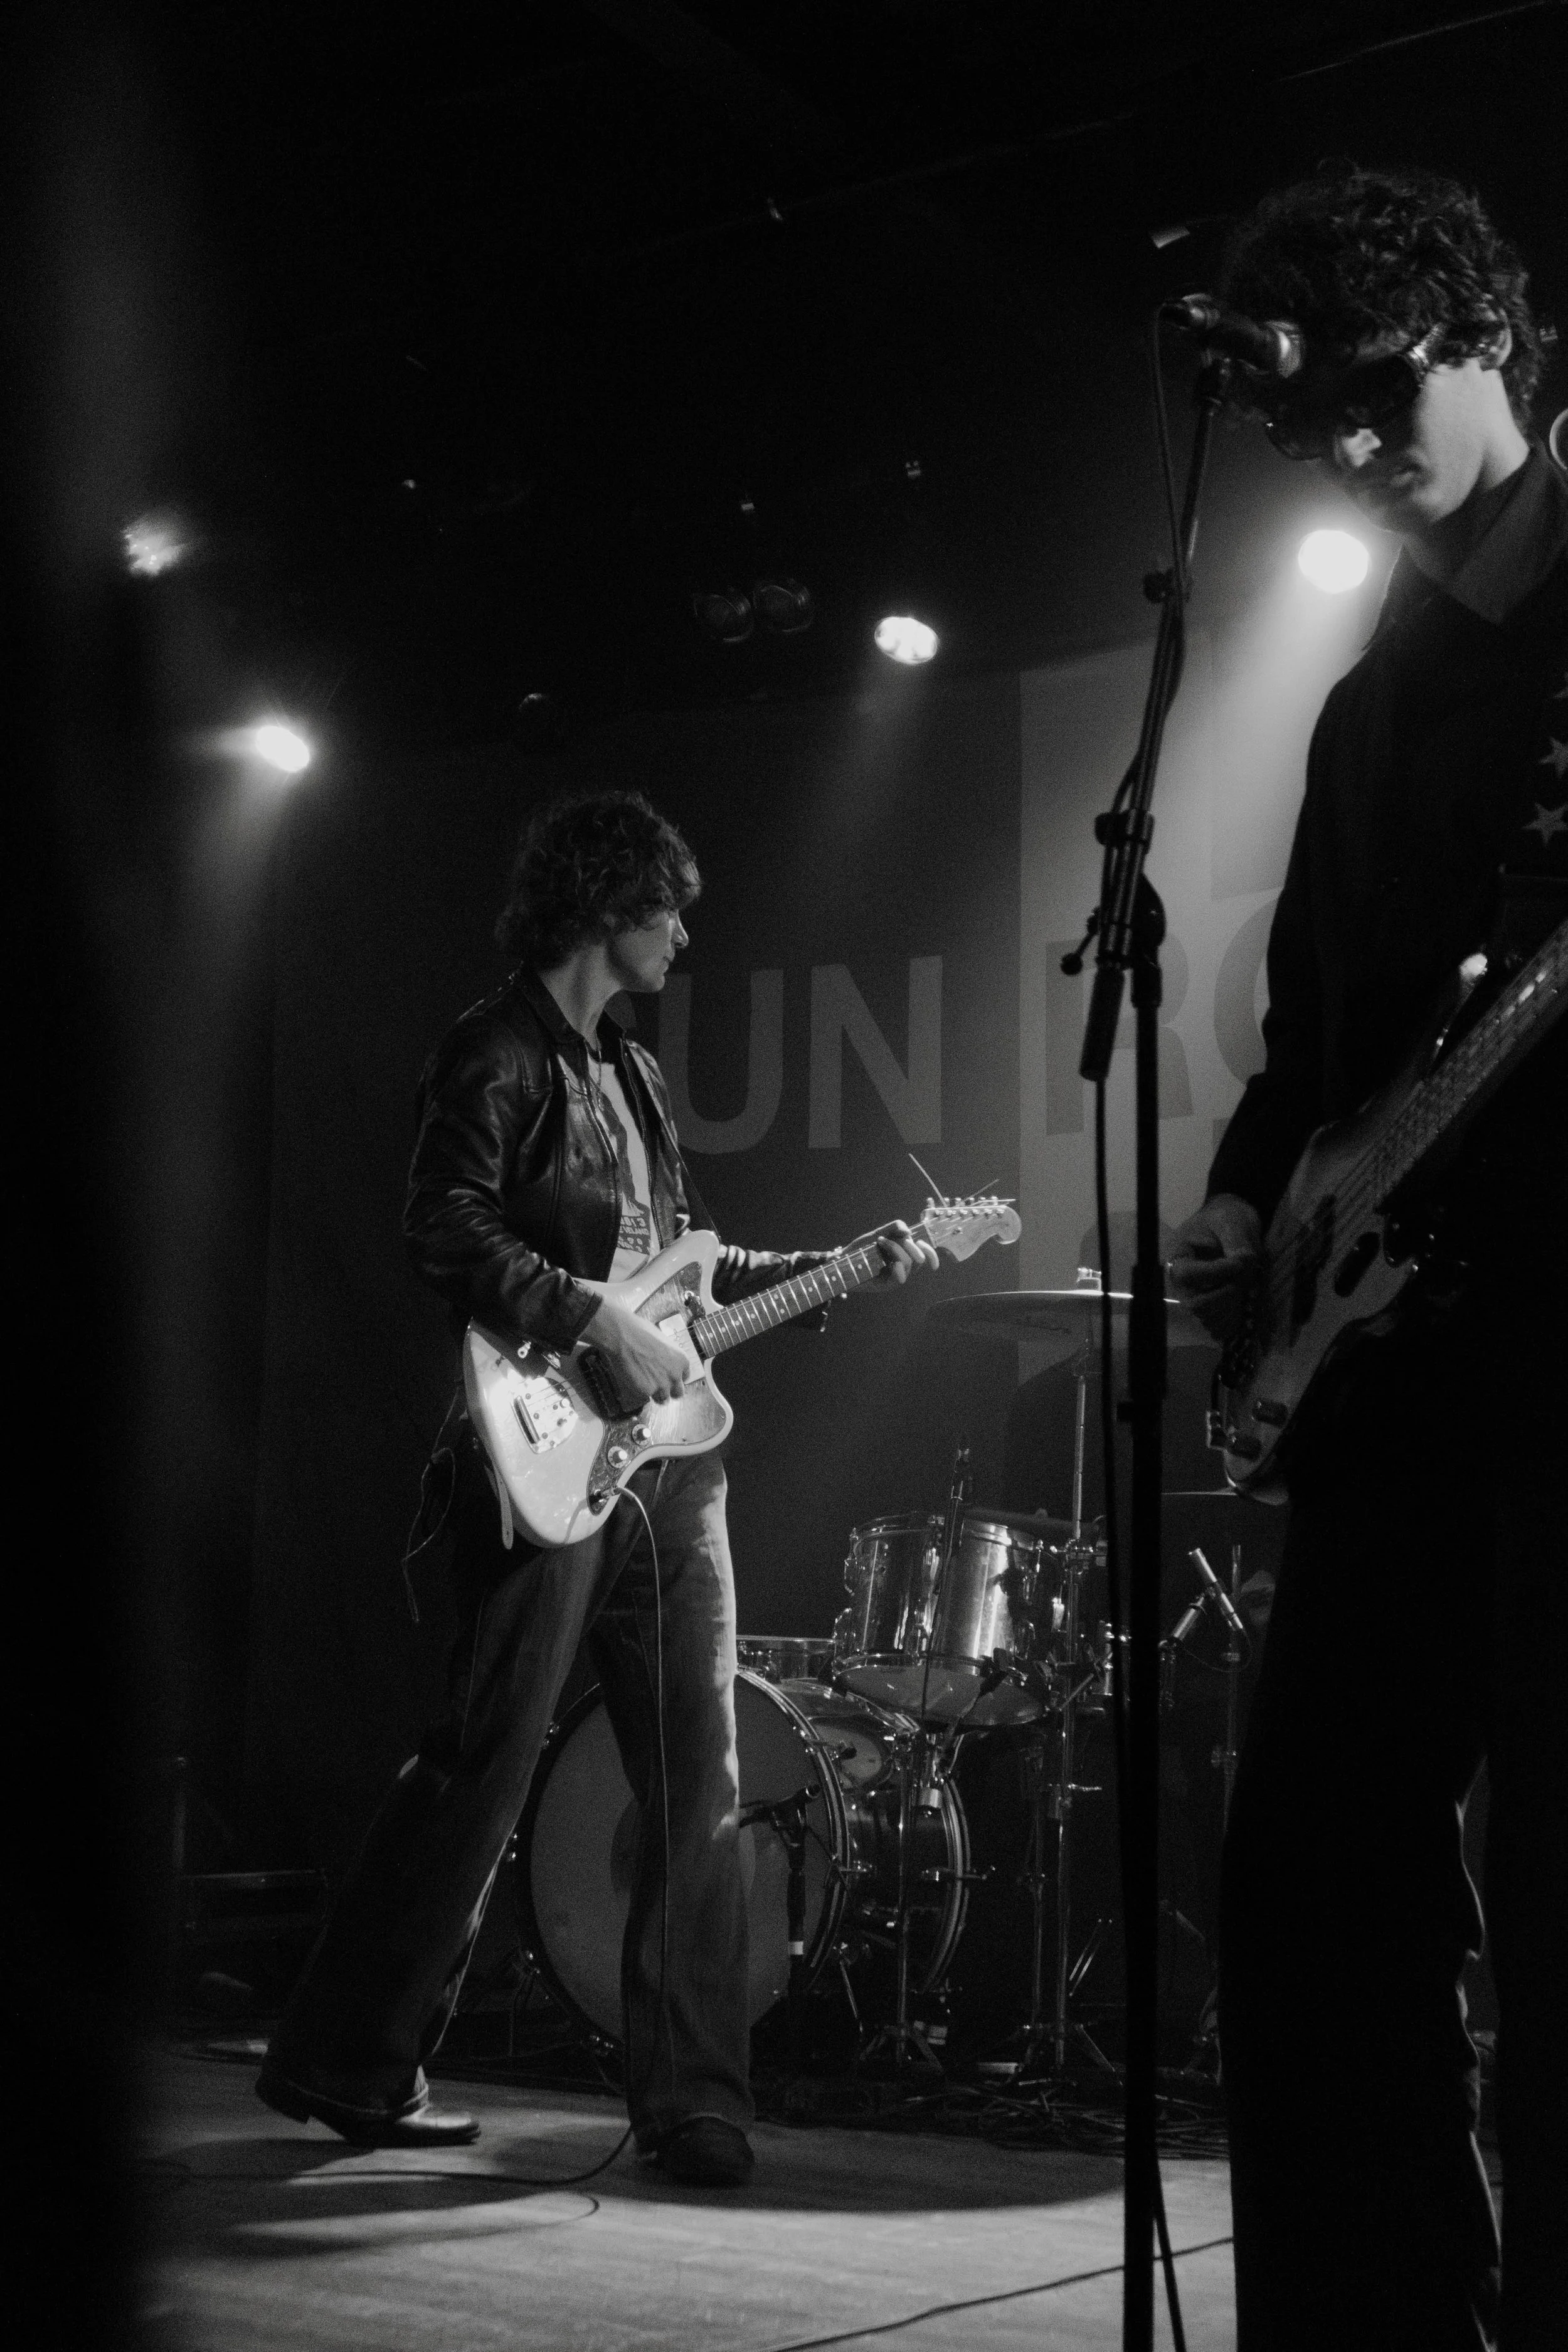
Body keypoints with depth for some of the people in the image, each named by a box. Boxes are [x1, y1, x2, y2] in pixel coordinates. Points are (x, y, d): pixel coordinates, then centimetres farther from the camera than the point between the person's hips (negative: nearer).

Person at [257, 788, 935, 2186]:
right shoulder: (498, 1057, -4)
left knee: (702, 1789, 4)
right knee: (482, 1770, -4)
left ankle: (691, 2099, 10)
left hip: (667, 1460, 8)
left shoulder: (633, 1072, 22)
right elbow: (449, 1233, -16)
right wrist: (601, 1324, -20)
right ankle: (348, 2064, 10)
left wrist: (838, 1268, 17)